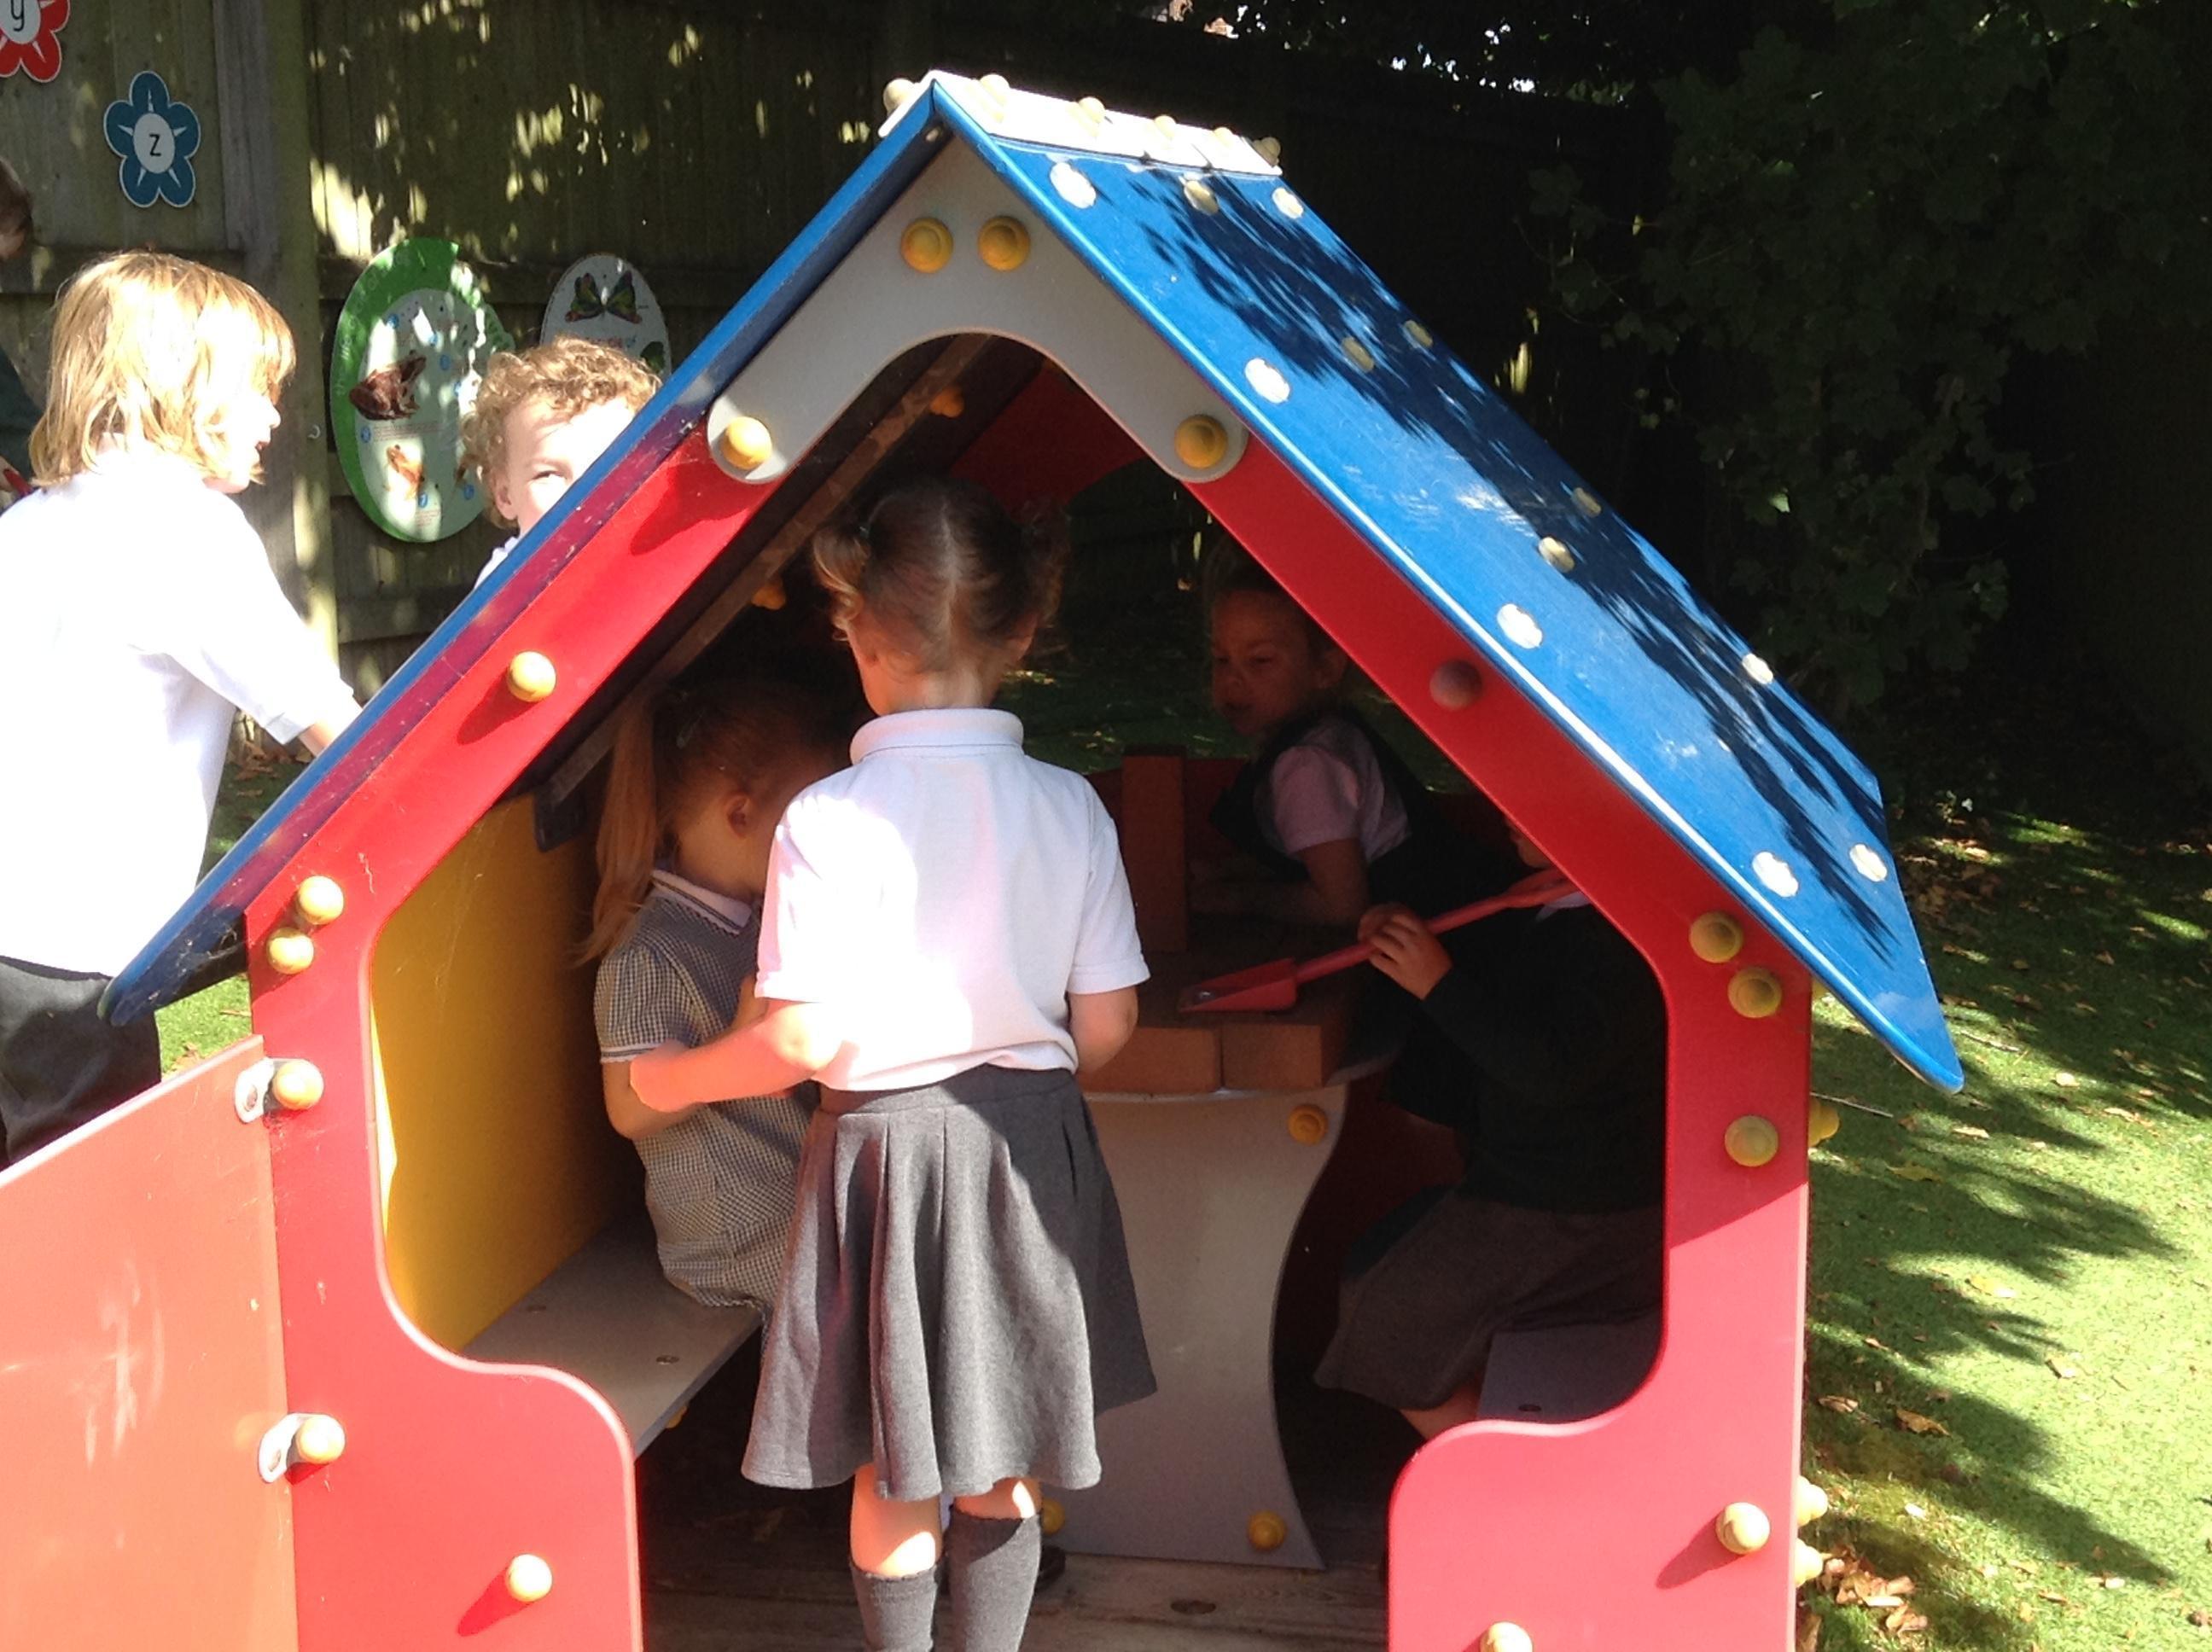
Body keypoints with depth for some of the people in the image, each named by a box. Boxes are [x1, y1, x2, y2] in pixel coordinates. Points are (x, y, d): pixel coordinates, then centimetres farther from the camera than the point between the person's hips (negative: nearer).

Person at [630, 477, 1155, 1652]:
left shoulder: (830, 820, -16)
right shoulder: (1069, 808, -5)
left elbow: (808, 1040, -16)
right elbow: (1105, 1028, -2)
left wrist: (674, 1079, 2)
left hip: (885, 1151, -3)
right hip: (1029, 1149, 3)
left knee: (891, 1471, 13)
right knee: (998, 1469, 16)